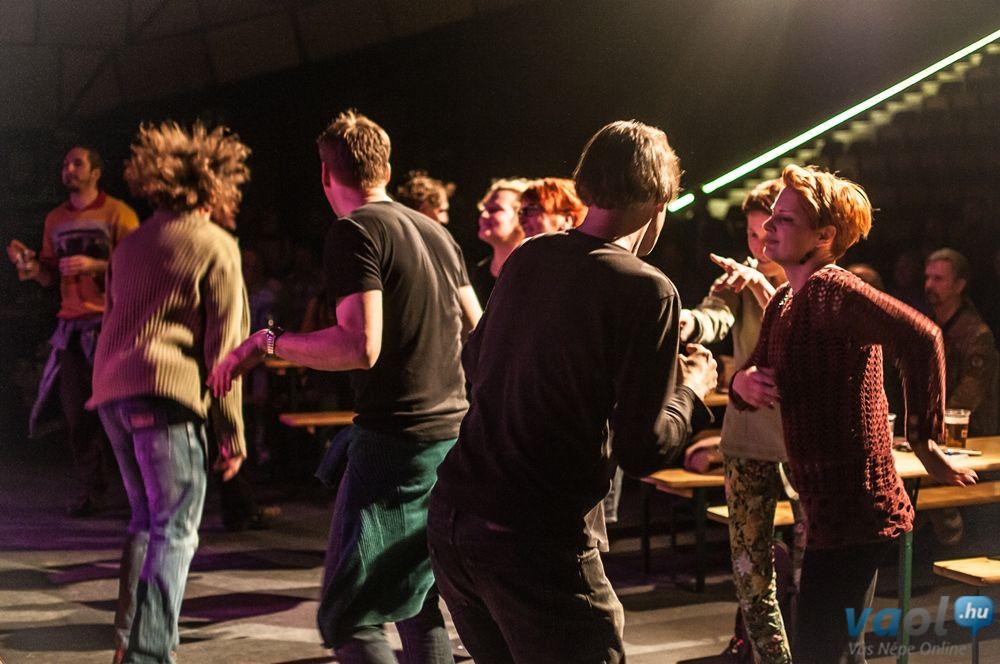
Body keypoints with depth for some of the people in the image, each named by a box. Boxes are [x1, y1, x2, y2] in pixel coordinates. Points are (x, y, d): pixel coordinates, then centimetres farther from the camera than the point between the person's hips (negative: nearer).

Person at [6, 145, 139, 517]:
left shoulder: (117, 213, 0)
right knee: (76, 411, -1)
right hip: (72, 324, 5)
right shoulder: (56, 219, 17)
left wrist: (93, 265, -17)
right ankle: (91, 492, 5)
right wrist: (31, 265, -2)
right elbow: (49, 275, 19)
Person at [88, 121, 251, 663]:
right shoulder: (215, 246, 1)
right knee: (175, 532, -5)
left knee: (147, 521, 19)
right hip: (167, 393, -7)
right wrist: (232, 434, -3)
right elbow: (223, 345, -4)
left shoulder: (130, 246, 22)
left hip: (112, 391, 7)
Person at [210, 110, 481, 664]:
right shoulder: (435, 232, 14)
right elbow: (475, 328, 23)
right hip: (454, 434, 8)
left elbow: (360, 347, -21)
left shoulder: (355, 232, -10)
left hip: (395, 442, -8)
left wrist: (267, 342, -10)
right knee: (418, 599, 18)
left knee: (348, 618, -5)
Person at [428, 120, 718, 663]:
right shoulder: (647, 291, -11)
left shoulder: (529, 257, 8)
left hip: (451, 517, 7)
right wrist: (692, 390, 6)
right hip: (540, 542, -7)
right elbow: (642, 450, -13)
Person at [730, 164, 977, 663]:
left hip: (854, 505, -10)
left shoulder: (831, 289, -17)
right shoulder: (782, 302, 13)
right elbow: (757, 379, 18)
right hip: (828, 505, 10)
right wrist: (743, 381, -7)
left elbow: (920, 336, -31)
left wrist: (923, 438, -26)